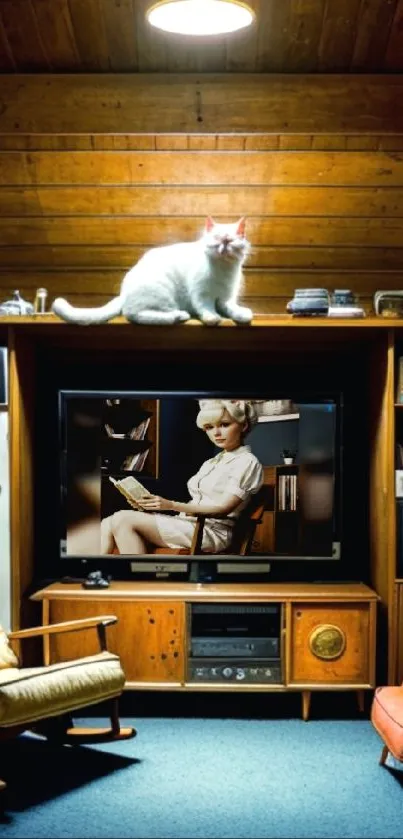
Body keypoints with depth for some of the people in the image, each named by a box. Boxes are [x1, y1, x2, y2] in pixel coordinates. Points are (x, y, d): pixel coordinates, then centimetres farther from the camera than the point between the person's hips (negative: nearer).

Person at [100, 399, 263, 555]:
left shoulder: (247, 462, -2)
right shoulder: (211, 463, 25)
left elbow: (224, 507, -13)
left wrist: (172, 505, -17)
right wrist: (160, 505, -3)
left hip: (210, 530, -8)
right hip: (187, 523, 8)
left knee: (123, 520, -22)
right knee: (107, 524, -9)